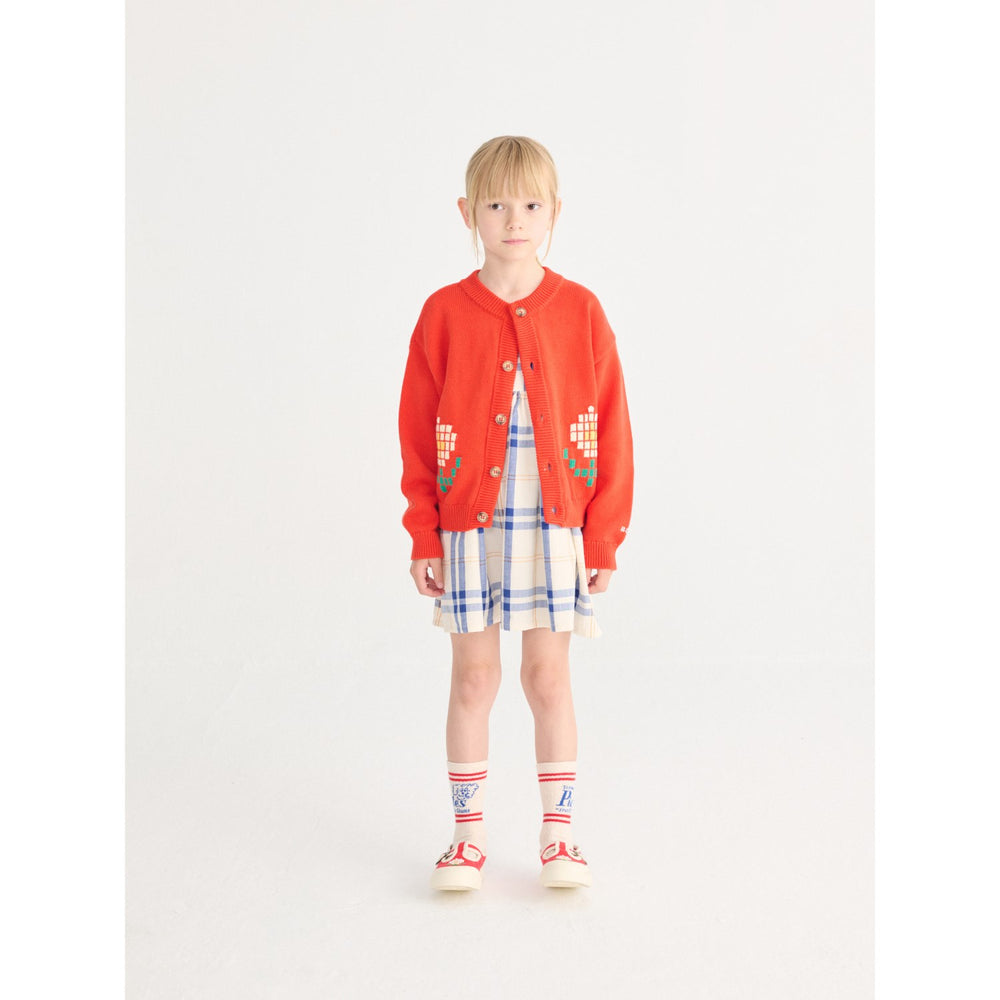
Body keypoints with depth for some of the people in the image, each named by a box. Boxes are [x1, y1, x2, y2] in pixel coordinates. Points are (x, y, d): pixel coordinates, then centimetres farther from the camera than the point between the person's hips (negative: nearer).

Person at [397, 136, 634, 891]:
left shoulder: (580, 311, 0)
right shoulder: (445, 314, 0)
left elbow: (612, 428, 1)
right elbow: (418, 432, 2)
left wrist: (605, 537, -1)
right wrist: (424, 536, -1)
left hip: (556, 526, 0)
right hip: (469, 525, 0)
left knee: (548, 679, 6)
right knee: (474, 679, 6)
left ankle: (558, 832, 17)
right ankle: (469, 833, 18)